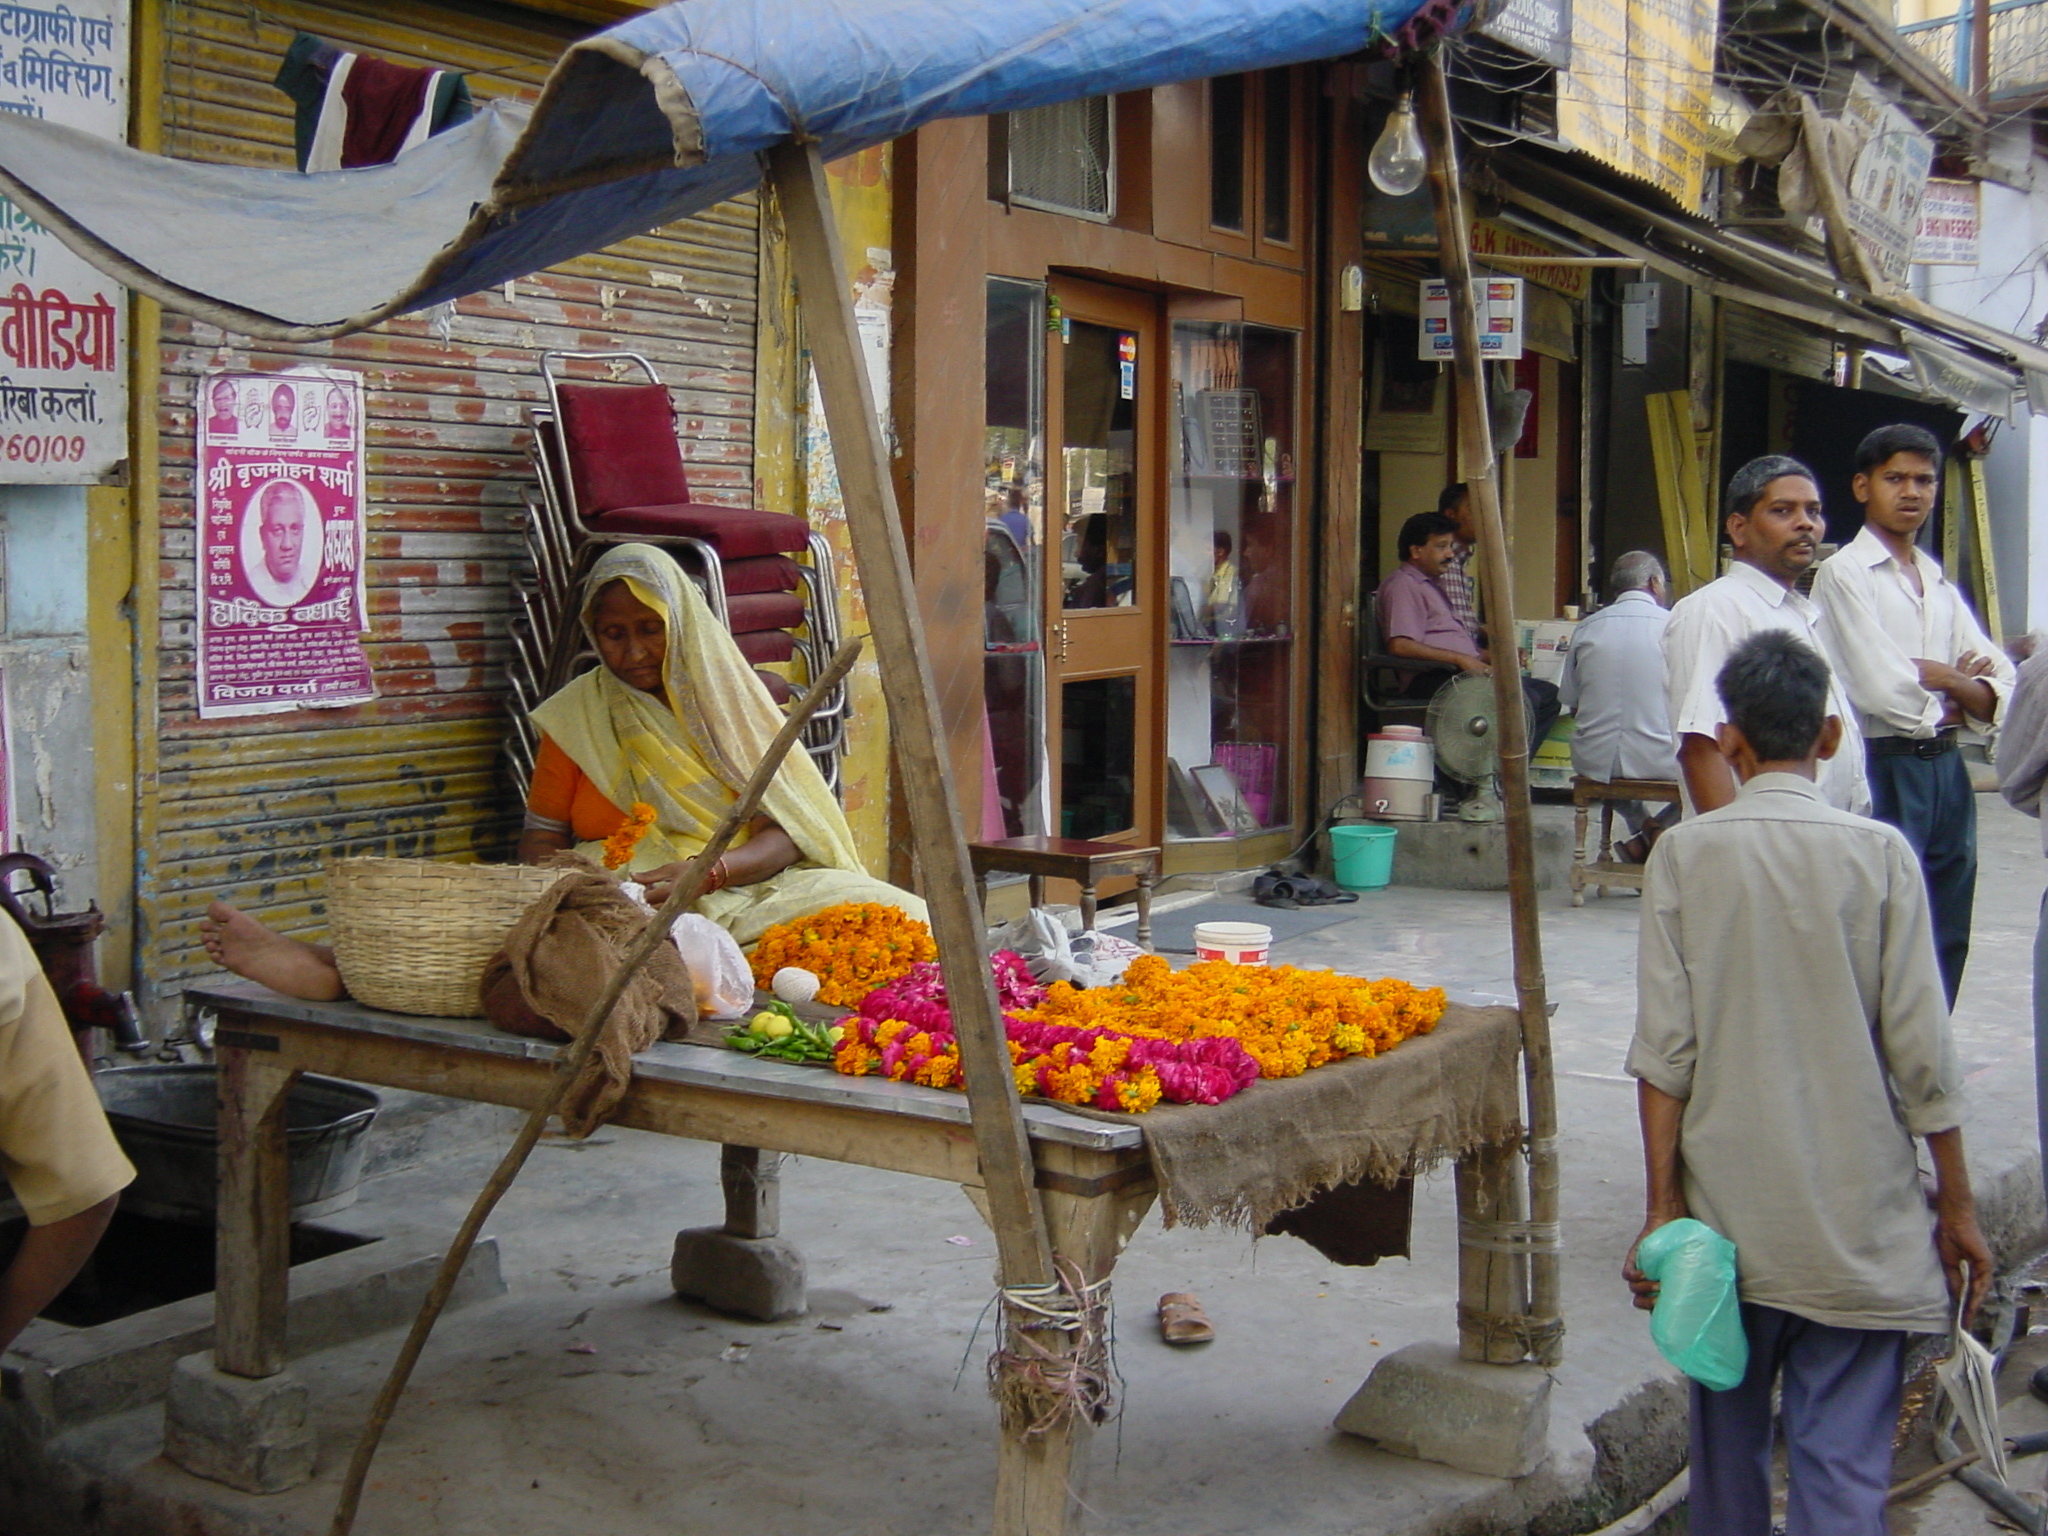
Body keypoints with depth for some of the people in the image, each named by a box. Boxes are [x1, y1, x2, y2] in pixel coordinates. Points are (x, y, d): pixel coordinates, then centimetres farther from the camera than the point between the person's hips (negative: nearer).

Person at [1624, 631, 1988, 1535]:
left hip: (1728, 1212, 1)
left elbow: (1664, 1051, -6)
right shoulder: (1877, 853, -5)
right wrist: (1957, 1207, 6)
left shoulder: (1686, 855, -4)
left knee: (1728, 1445, 17)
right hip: (1858, 1223, -1)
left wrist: (1663, 1209, 0)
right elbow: (1921, 1053, -5)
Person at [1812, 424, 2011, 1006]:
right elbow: (1884, 690, -15)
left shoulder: (1940, 585, 17)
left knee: (1947, 941, 11)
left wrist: (1934, 678, -9)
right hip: (1884, 773, -7)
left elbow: (2000, 687, 10)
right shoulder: (1845, 574, -5)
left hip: (1946, 768, 7)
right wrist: (1955, 680, 1)